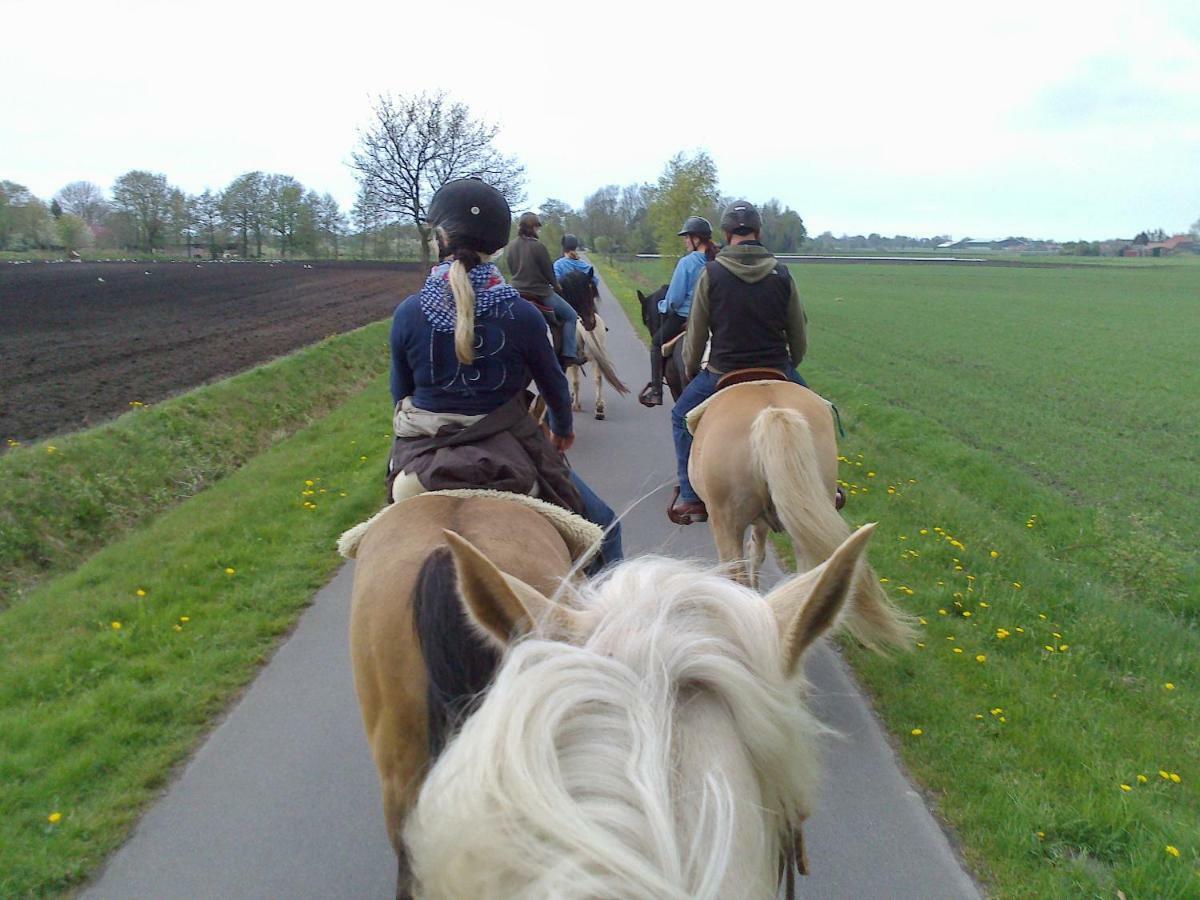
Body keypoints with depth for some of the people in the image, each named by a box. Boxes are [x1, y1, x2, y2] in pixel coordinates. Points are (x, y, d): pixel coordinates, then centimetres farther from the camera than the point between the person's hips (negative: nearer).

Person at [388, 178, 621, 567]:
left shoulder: (407, 314, -9)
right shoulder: (521, 314, -13)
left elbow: (400, 393, 4)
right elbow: (553, 383, 2)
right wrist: (562, 429, 24)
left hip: (422, 458, 3)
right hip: (510, 456, -2)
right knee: (604, 526, 16)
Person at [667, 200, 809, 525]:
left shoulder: (711, 273, -7)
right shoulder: (781, 273, -1)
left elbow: (697, 331, -3)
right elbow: (799, 333, 6)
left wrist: (689, 366, 15)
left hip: (724, 372, -2)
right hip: (776, 371, 2)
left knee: (682, 417, 20)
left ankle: (690, 498, 15)